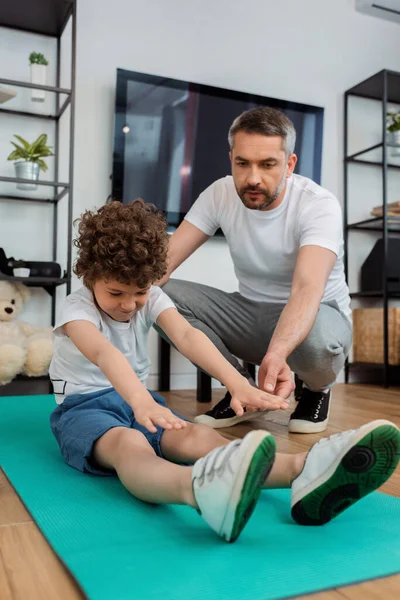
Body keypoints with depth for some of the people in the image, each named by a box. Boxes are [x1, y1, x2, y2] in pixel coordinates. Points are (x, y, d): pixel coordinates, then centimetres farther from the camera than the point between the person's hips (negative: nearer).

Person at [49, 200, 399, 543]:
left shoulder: (151, 298, -1)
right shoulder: (77, 309, -14)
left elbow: (187, 335, -21)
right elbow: (103, 353, -38)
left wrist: (236, 382, -39)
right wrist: (140, 400, -59)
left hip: (137, 397, 4)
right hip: (84, 406, -4)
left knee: (197, 436, -28)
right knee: (129, 443, -41)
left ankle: (302, 472, -57)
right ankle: (201, 491, -77)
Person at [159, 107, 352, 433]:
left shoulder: (319, 205, -23)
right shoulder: (220, 194, -10)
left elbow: (307, 288, -39)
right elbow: (165, 259, -15)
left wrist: (277, 353, -58)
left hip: (317, 313, -3)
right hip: (250, 313, 4)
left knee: (318, 339, -41)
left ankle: (315, 388, 0)